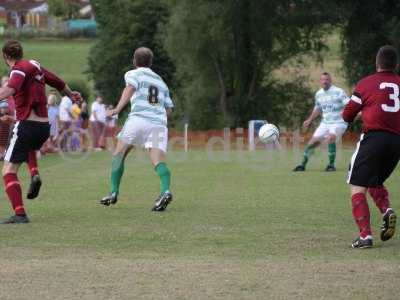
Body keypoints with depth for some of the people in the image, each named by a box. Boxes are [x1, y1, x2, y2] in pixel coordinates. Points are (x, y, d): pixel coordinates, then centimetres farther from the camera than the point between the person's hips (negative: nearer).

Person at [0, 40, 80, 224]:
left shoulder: (19, 69, -7)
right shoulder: (35, 66, 14)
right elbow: (59, 83, 29)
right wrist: (72, 95, 47)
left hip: (27, 124, -8)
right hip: (44, 126, 8)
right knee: (29, 148, 41)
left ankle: (19, 214, -17)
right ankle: (34, 174, 14)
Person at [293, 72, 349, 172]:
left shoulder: (338, 92, -11)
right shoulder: (319, 94, 10)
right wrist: (309, 120, 26)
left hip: (338, 123, -6)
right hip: (325, 123, 6)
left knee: (330, 138, -30)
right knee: (313, 142, 0)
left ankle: (331, 165, -16)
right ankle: (303, 164, 14)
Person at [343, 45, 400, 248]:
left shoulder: (366, 84, 3)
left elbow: (347, 116, 9)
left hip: (374, 138, -4)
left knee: (357, 187, 1)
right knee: (375, 183, 25)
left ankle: (365, 235, -13)